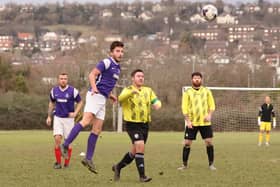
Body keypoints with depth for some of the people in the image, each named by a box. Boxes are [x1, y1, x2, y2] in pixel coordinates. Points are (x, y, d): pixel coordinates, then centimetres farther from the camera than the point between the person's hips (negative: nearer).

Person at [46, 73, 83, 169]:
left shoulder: (73, 91, -8)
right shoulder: (54, 91, 2)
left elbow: (80, 102, 3)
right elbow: (51, 103, 17)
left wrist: (75, 113, -10)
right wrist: (49, 116, 14)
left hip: (69, 118, -1)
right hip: (58, 118, 2)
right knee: (57, 139, -13)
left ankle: (67, 163, 13)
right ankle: (58, 162, -4)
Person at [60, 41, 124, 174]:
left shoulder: (117, 68, 21)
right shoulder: (106, 62, -6)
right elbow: (92, 75, -16)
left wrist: (110, 95, 17)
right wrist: (94, 88, -32)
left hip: (102, 99, 9)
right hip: (95, 96, -9)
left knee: (97, 129, 5)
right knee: (86, 120, -24)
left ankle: (88, 159, 7)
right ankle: (65, 145, -25)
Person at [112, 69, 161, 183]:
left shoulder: (148, 91, 10)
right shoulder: (128, 90, -7)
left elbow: (155, 101, 8)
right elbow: (121, 98, -27)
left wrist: (157, 104, -18)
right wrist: (132, 92, -47)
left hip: (145, 124, 6)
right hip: (132, 124, -6)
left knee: (134, 151, 14)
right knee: (140, 146, -22)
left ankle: (118, 167, 36)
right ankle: (142, 175, -17)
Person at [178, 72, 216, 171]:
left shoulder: (207, 91, 8)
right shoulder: (187, 92, 3)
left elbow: (212, 105, 8)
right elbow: (184, 108, 0)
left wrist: (209, 115, -10)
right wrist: (187, 120, -10)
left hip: (205, 122, 1)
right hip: (192, 123, -1)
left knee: (209, 142, -3)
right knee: (187, 143, -2)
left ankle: (211, 164, 8)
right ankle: (184, 164, 9)